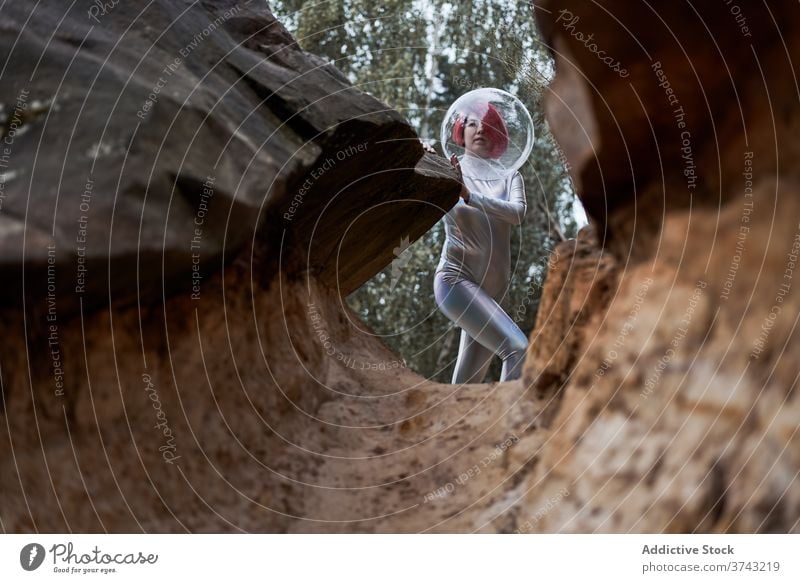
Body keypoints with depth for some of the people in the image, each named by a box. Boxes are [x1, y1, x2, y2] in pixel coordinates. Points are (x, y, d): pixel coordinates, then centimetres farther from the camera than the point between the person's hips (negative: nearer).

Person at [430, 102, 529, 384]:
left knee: (466, 386, 4)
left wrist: (470, 196, -26)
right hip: (457, 278, -5)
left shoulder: (509, 175, 11)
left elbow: (518, 212, -10)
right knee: (518, 348, -24)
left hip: (493, 287, 5)